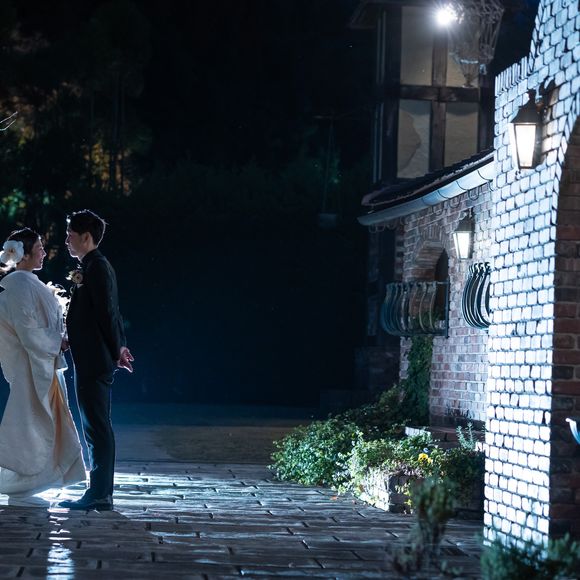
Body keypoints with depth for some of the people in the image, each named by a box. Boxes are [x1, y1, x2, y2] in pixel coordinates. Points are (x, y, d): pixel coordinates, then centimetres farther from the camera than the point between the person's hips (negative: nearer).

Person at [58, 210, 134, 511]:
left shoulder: (96, 268, -14)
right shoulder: (96, 266, 17)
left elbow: (107, 313, -16)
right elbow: (110, 312, 20)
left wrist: (116, 351, -9)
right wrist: (118, 347, 18)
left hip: (92, 362, -10)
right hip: (92, 362, 10)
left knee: (97, 427, -7)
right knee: (97, 427, 12)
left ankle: (99, 494, -4)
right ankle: (101, 492, 17)